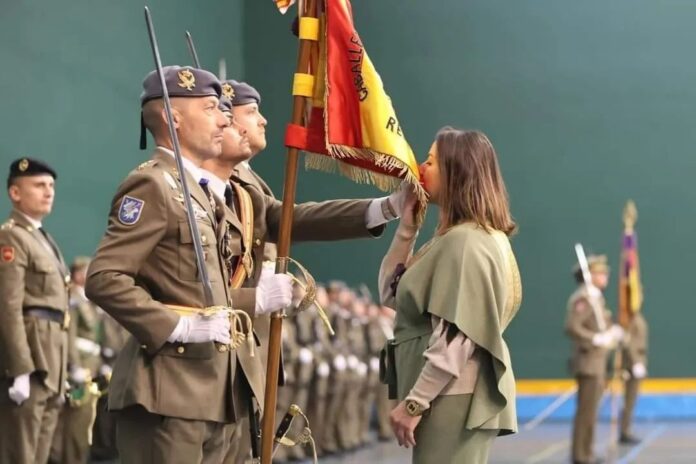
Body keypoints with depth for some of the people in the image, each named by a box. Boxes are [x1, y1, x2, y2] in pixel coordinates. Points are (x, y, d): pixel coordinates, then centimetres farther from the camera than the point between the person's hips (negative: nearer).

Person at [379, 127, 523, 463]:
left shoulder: (466, 242, -15)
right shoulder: (453, 239, 17)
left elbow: (455, 338, -21)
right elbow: (391, 294, 20)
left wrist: (414, 402, -20)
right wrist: (407, 224, 12)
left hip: (454, 400, -10)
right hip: (450, 397, 10)